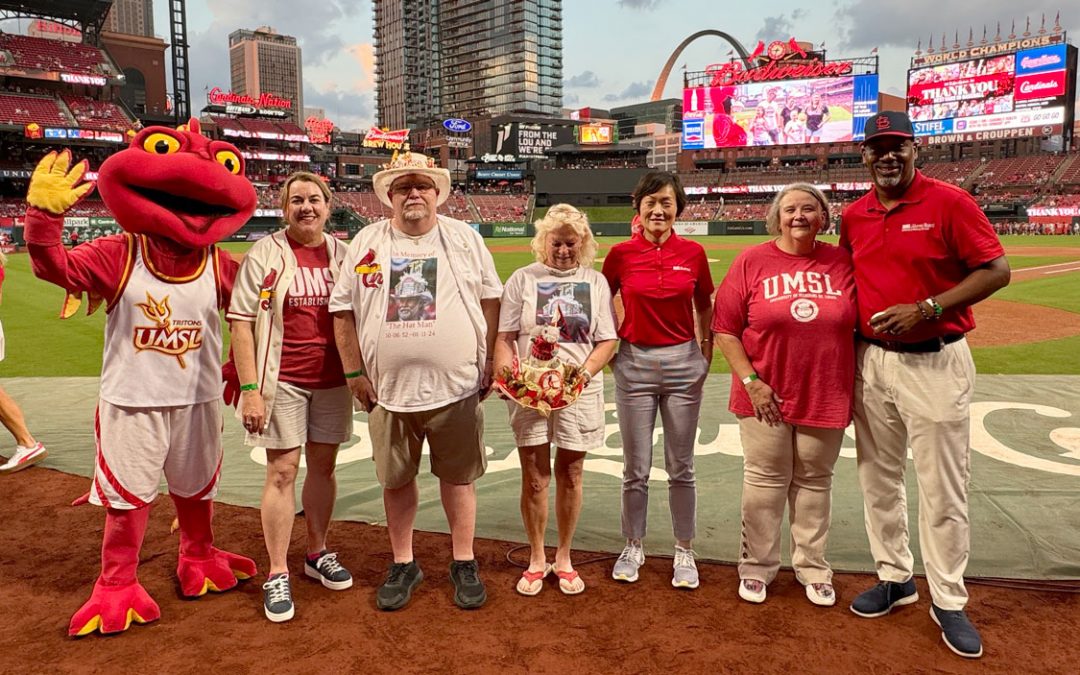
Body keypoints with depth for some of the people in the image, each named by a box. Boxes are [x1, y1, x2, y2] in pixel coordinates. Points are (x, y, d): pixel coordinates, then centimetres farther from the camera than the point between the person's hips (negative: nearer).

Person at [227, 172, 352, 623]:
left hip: (333, 380, 4)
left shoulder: (343, 254, 6)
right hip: (282, 382, -3)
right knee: (282, 472, 0)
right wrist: (250, 388, -13)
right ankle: (277, 575, 11)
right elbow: (240, 323, -7)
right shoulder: (265, 254, -4)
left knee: (323, 466, 12)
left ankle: (317, 554, 29)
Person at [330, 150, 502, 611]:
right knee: (396, 479, 12)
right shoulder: (366, 243, 4)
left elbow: (491, 300, 8)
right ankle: (403, 565, 30)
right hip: (389, 389, 1)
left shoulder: (465, 239, 5)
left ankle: (464, 563, 26)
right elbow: (342, 310, 6)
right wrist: (354, 372, 1)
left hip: (457, 387, -1)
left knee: (458, 476, 9)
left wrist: (489, 362, 2)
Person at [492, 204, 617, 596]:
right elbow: (504, 338, 2)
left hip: (579, 392, 1)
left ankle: (564, 557, 26)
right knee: (534, 478, 3)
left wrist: (583, 373, -13)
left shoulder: (595, 282, 7)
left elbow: (606, 341, 4)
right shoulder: (523, 279, 4)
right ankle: (536, 560, 21)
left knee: (570, 476, 10)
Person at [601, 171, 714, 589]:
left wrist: (706, 353, 8)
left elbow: (704, 307, 12)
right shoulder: (621, 254, -2)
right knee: (636, 470, 8)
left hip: (683, 364, 1)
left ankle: (684, 552, 24)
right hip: (634, 364, 0)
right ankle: (633, 548, 26)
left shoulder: (693, 253, 0)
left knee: (681, 468, 9)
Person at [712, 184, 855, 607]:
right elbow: (725, 330, -4)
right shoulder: (752, 262, -4)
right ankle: (757, 568, 23)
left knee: (814, 482, 13)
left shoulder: (843, 262, 2)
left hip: (826, 396, 2)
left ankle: (812, 568, 29)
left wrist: (857, 388, 2)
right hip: (765, 397, -2)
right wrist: (751, 381, -11)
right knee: (765, 481, 7)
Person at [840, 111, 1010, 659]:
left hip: (935, 363, -5)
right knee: (878, 479, 13)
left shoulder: (949, 202, -7)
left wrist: (927, 309, -19)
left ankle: (948, 603, 17)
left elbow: (996, 270, -9)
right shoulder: (853, 216, 8)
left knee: (943, 488, 2)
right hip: (870, 361, 5)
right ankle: (894, 578, 30)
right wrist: (850, 325, 4)